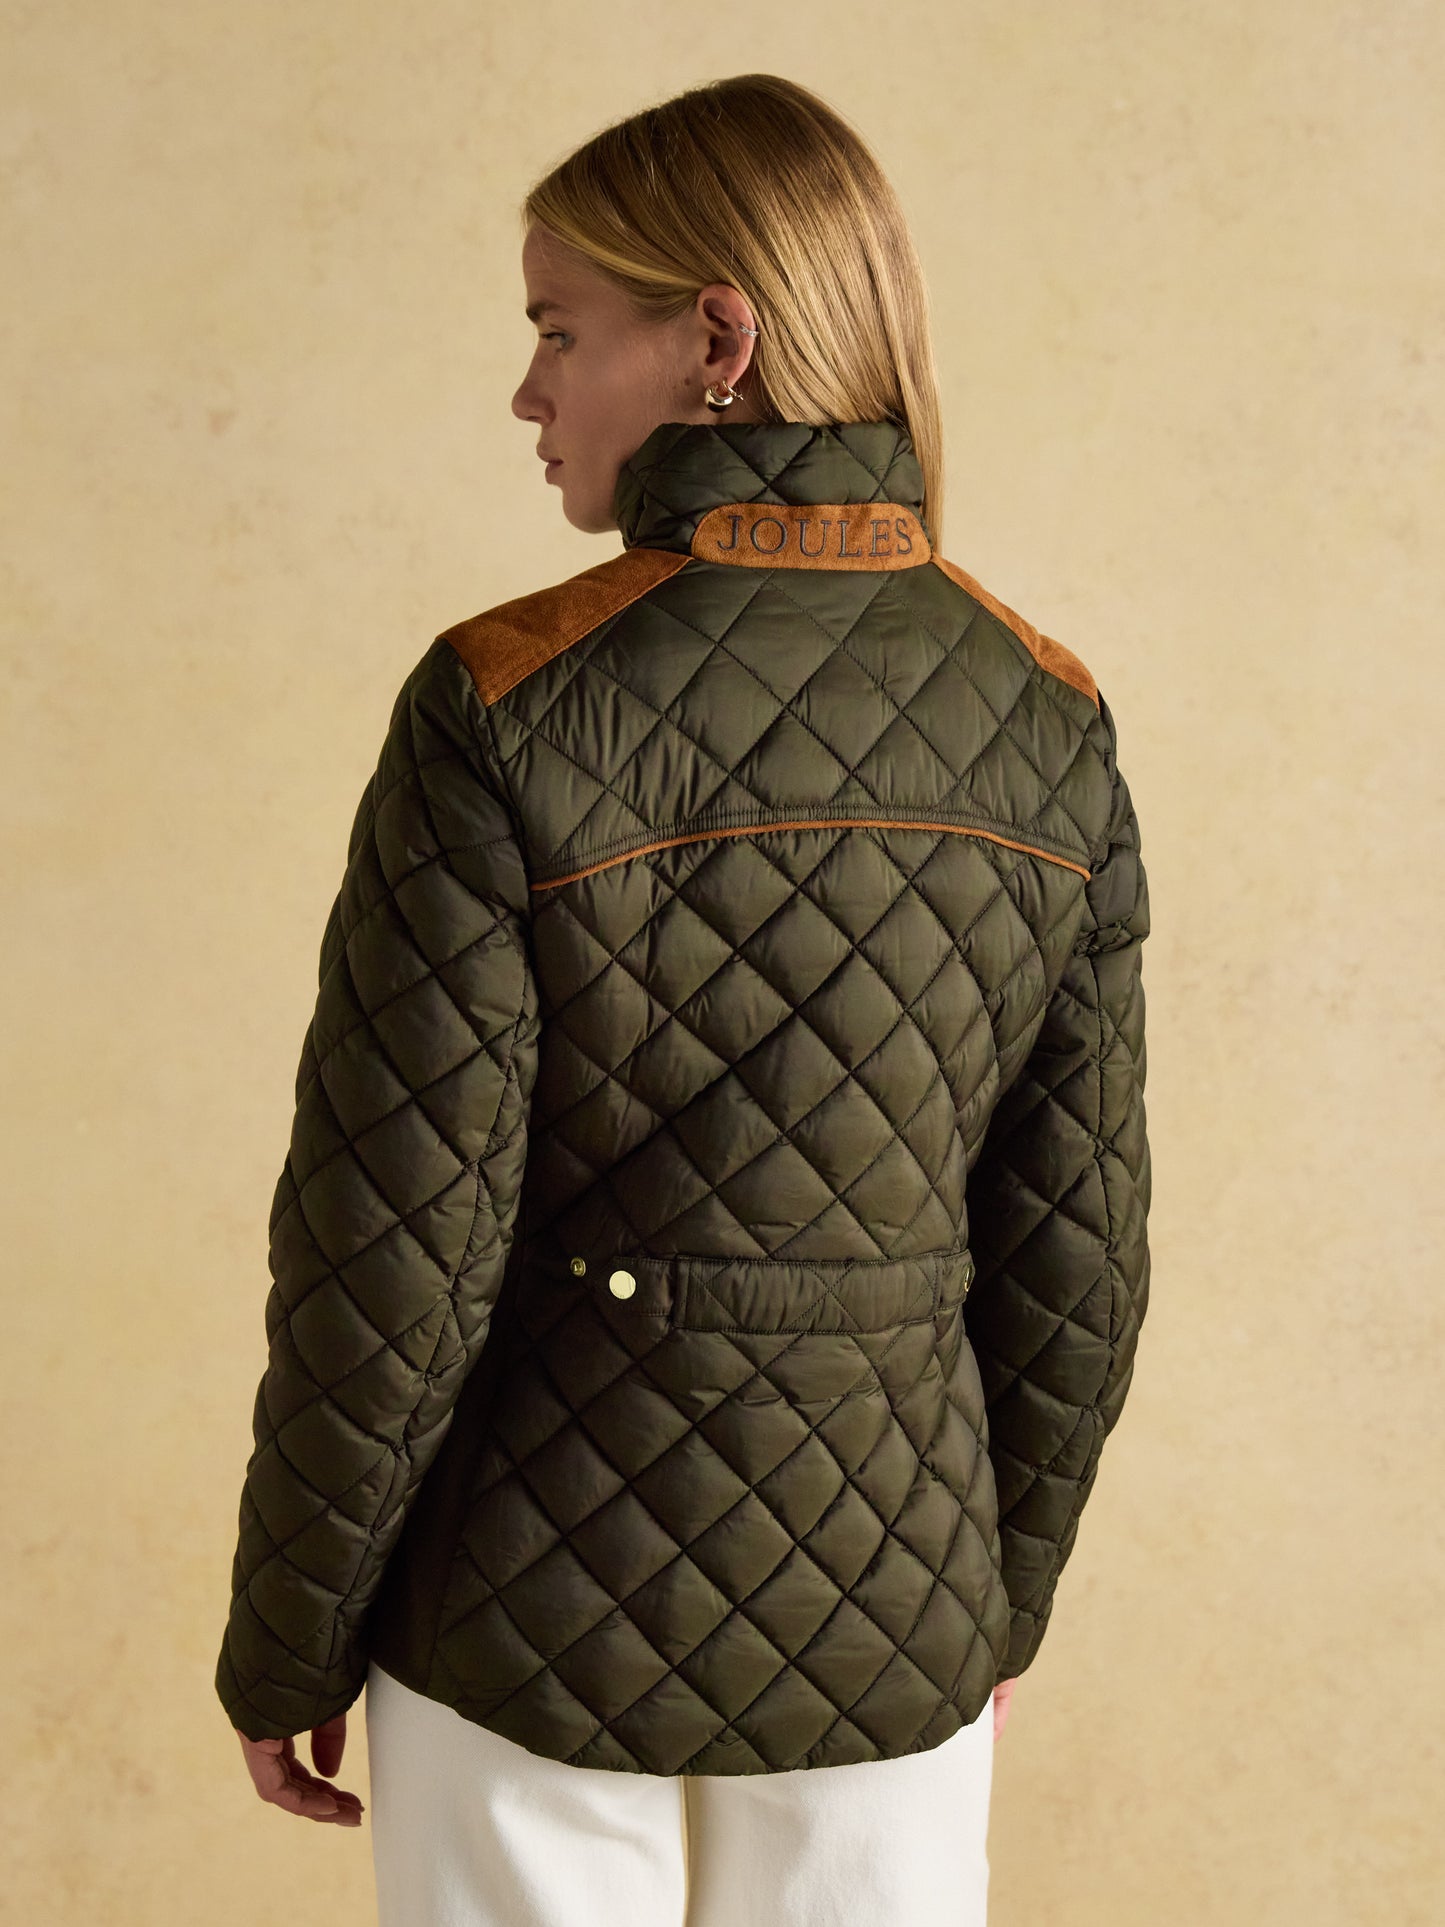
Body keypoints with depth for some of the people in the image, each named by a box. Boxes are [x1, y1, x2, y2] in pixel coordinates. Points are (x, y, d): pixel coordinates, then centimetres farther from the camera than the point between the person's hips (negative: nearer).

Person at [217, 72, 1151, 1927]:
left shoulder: (504, 711, -18)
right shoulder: (1050, 724, -5)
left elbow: (391, 1255, -15)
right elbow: (1074, 1236, 0)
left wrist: (284, 1645, -1)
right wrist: (1009, 1596, 15)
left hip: (545, 1605, -3)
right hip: (888, 1611, 3)